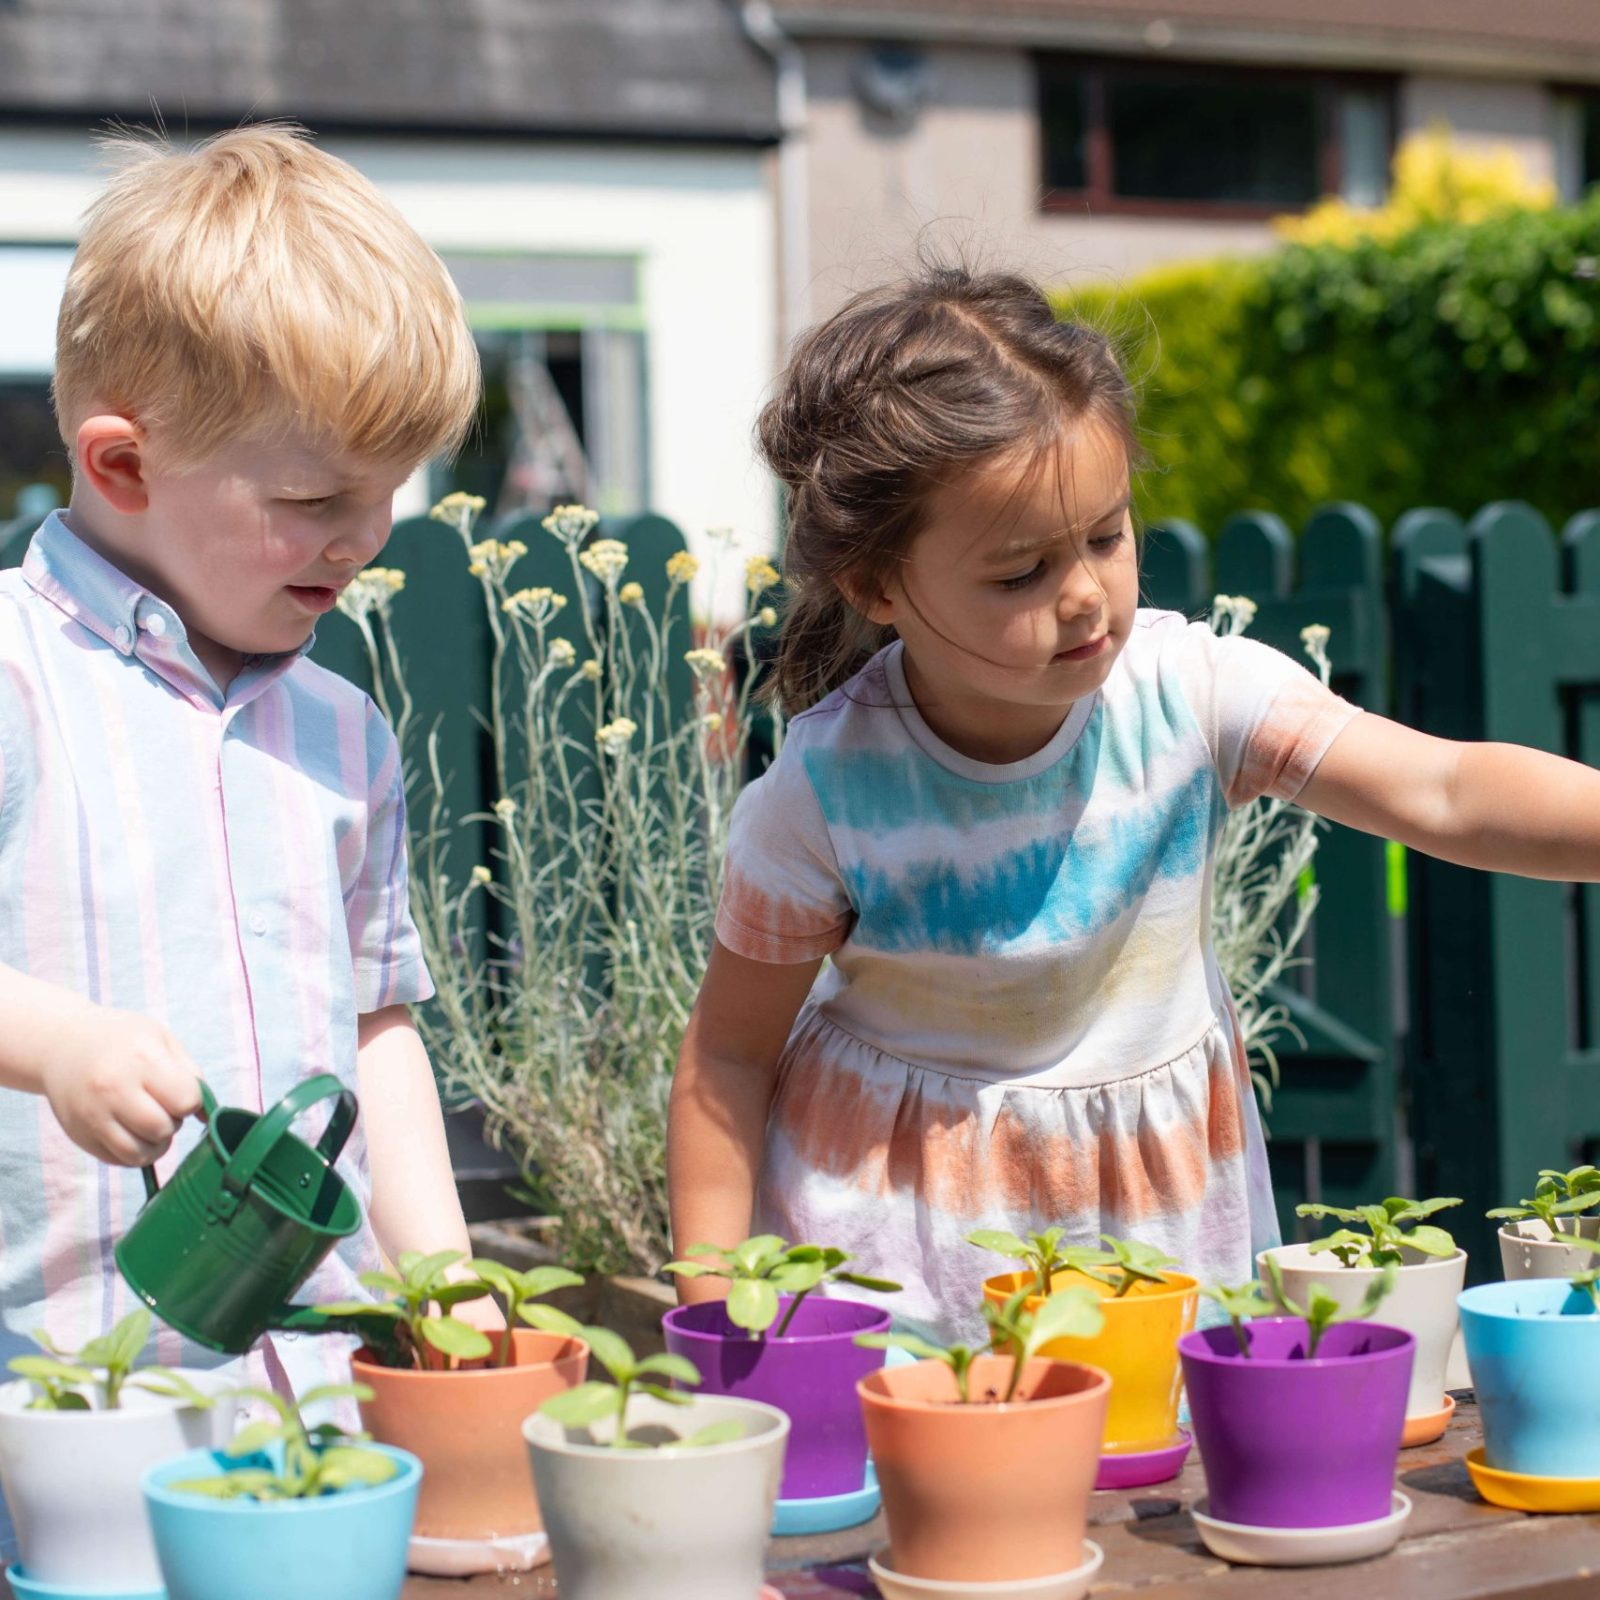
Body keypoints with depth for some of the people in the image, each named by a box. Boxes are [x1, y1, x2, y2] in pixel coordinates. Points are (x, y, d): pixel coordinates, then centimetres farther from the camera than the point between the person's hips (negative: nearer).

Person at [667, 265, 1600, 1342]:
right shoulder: (827, 788, -19)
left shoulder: (1194, 692, -17)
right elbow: (732, 1050, -9)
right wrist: (710, 1304, -13)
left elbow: (1442, 795, -25)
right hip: (902, 1213, -2)